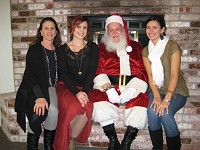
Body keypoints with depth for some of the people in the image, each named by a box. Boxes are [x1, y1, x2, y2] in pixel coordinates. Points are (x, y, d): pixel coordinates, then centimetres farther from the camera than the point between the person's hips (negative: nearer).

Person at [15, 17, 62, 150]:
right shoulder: (34, 50, -1)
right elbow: (30, 74, -11)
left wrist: (56, 85, -6)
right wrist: (40, 96, -25)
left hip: (49, 88, 3)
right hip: (32, 89, -3)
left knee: (53, 110, -28)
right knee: (38, 112, -32)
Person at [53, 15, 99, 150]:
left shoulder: (92, 47, 9)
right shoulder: (63, 49, 8)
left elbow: (92, 72, -1)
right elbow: (63, 74, -3)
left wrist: (84, 91, -17)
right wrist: (76, 92, -19)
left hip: (86, 87, 1)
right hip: (66, 86, -1)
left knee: (88, 107, -32)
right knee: (75, 106, -33)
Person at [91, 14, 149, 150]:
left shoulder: (135, 46, 18)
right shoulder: (101, 47, 17)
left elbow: (143, 71, 7)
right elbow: (98, 71, 5)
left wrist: (132, 89, -11)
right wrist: (108, 88, -14)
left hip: (132, 86, 1)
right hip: (108, 86, 0)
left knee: (143, 100, -29)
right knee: (99, 98, -31)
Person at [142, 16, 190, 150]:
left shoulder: (172, 46, -8)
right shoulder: (146, 51, 8)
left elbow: (174, 74, -15)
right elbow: (150, 75, -1)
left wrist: (166, 99, -26)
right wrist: (156, 96, -18)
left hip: (175, 90, -3)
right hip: (156, 89, 3)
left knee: (165, 113, -30)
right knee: (152, 111, -27)